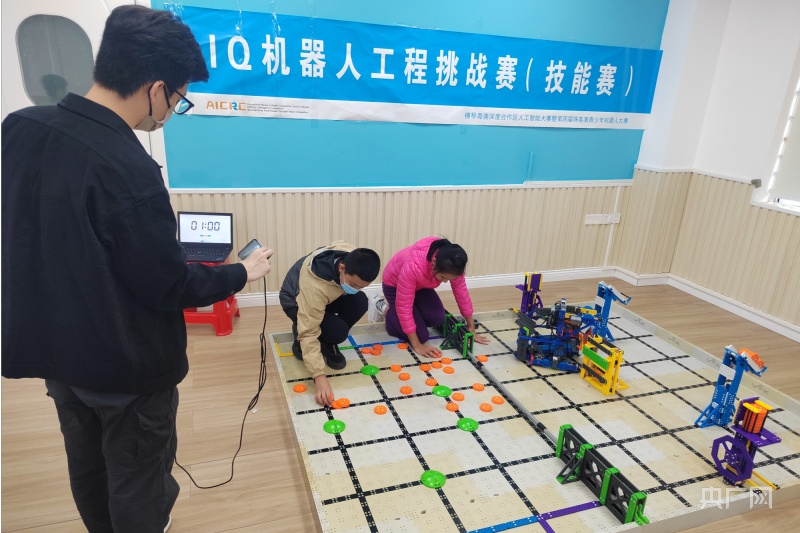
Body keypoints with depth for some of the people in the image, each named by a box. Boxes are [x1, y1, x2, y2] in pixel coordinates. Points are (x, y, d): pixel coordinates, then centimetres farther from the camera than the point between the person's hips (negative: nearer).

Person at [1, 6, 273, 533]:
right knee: (137, 488, 15)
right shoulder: (128, 169, -30)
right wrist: (243, 273, -6)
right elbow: (170, 287, -21)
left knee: (87, 472, 27)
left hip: (50, 349, 8)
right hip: (125, 365, -7)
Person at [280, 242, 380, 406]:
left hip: (328, 293, 6)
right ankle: (300, 340, 1)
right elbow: (309, 332, -43)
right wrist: (319, 376, -47)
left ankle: (328, 344, 0)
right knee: (338, 331, -30)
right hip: (296, 302, -6)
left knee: (360, 302, -23)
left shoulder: (355, 258, -28)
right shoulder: (314, 287, -45)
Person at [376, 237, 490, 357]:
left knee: (438, 319, -16)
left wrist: (471, 329, -6)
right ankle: (384, 307, 7)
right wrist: (417, 345, -34)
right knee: (421, 335, -14)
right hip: (394, 285, -5)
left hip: (420, 285, 6)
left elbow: (462, 293, -12)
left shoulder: (451, 267, -27)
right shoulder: (414, 266, -44)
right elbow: (404, 307, -37)